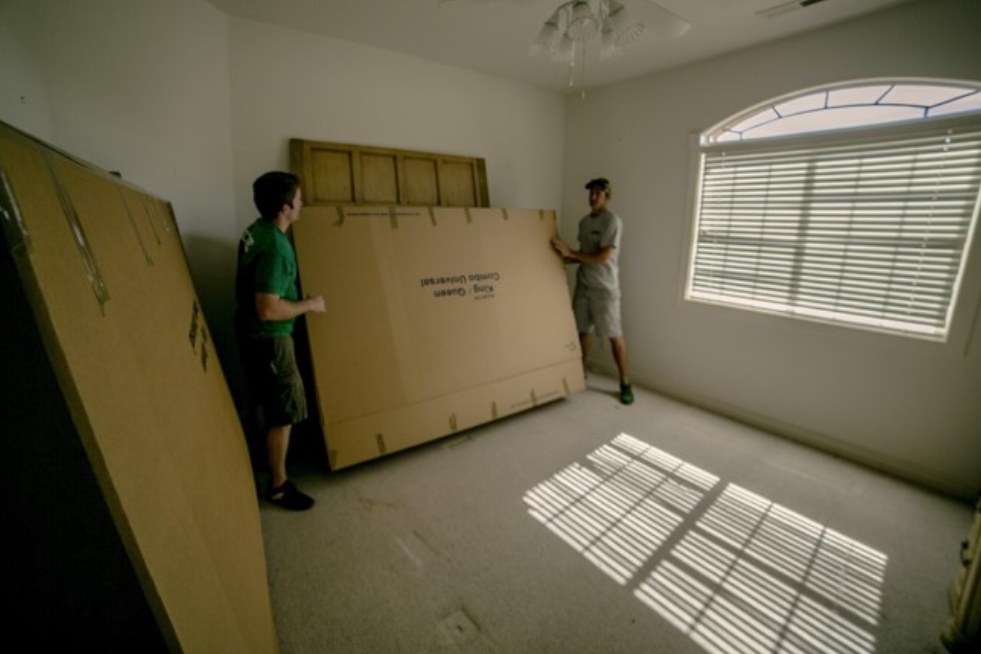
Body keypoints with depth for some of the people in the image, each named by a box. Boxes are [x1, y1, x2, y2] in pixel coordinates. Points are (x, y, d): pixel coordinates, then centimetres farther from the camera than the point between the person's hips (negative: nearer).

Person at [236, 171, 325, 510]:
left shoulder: (256, 230, 5)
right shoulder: (275, 248, -26)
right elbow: (268, 309, -30)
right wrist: (309, 304, -15)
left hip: (255, 335, 10)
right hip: (269, 339, -10)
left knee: (271, 409, 24)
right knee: (283, 413, 2)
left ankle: (271, 465, 43)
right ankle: (278, 485, 18)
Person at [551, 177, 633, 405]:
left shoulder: (612, 221, -13)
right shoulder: (584, 221, 11)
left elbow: (602, 257, -20)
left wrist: (571, 253, -19)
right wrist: (564, 258, 1)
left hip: (605, 288, -7)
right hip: (583, 285, 7)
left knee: (614, 335, -2)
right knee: (582, 330, 13)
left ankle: (625, 383, 9)